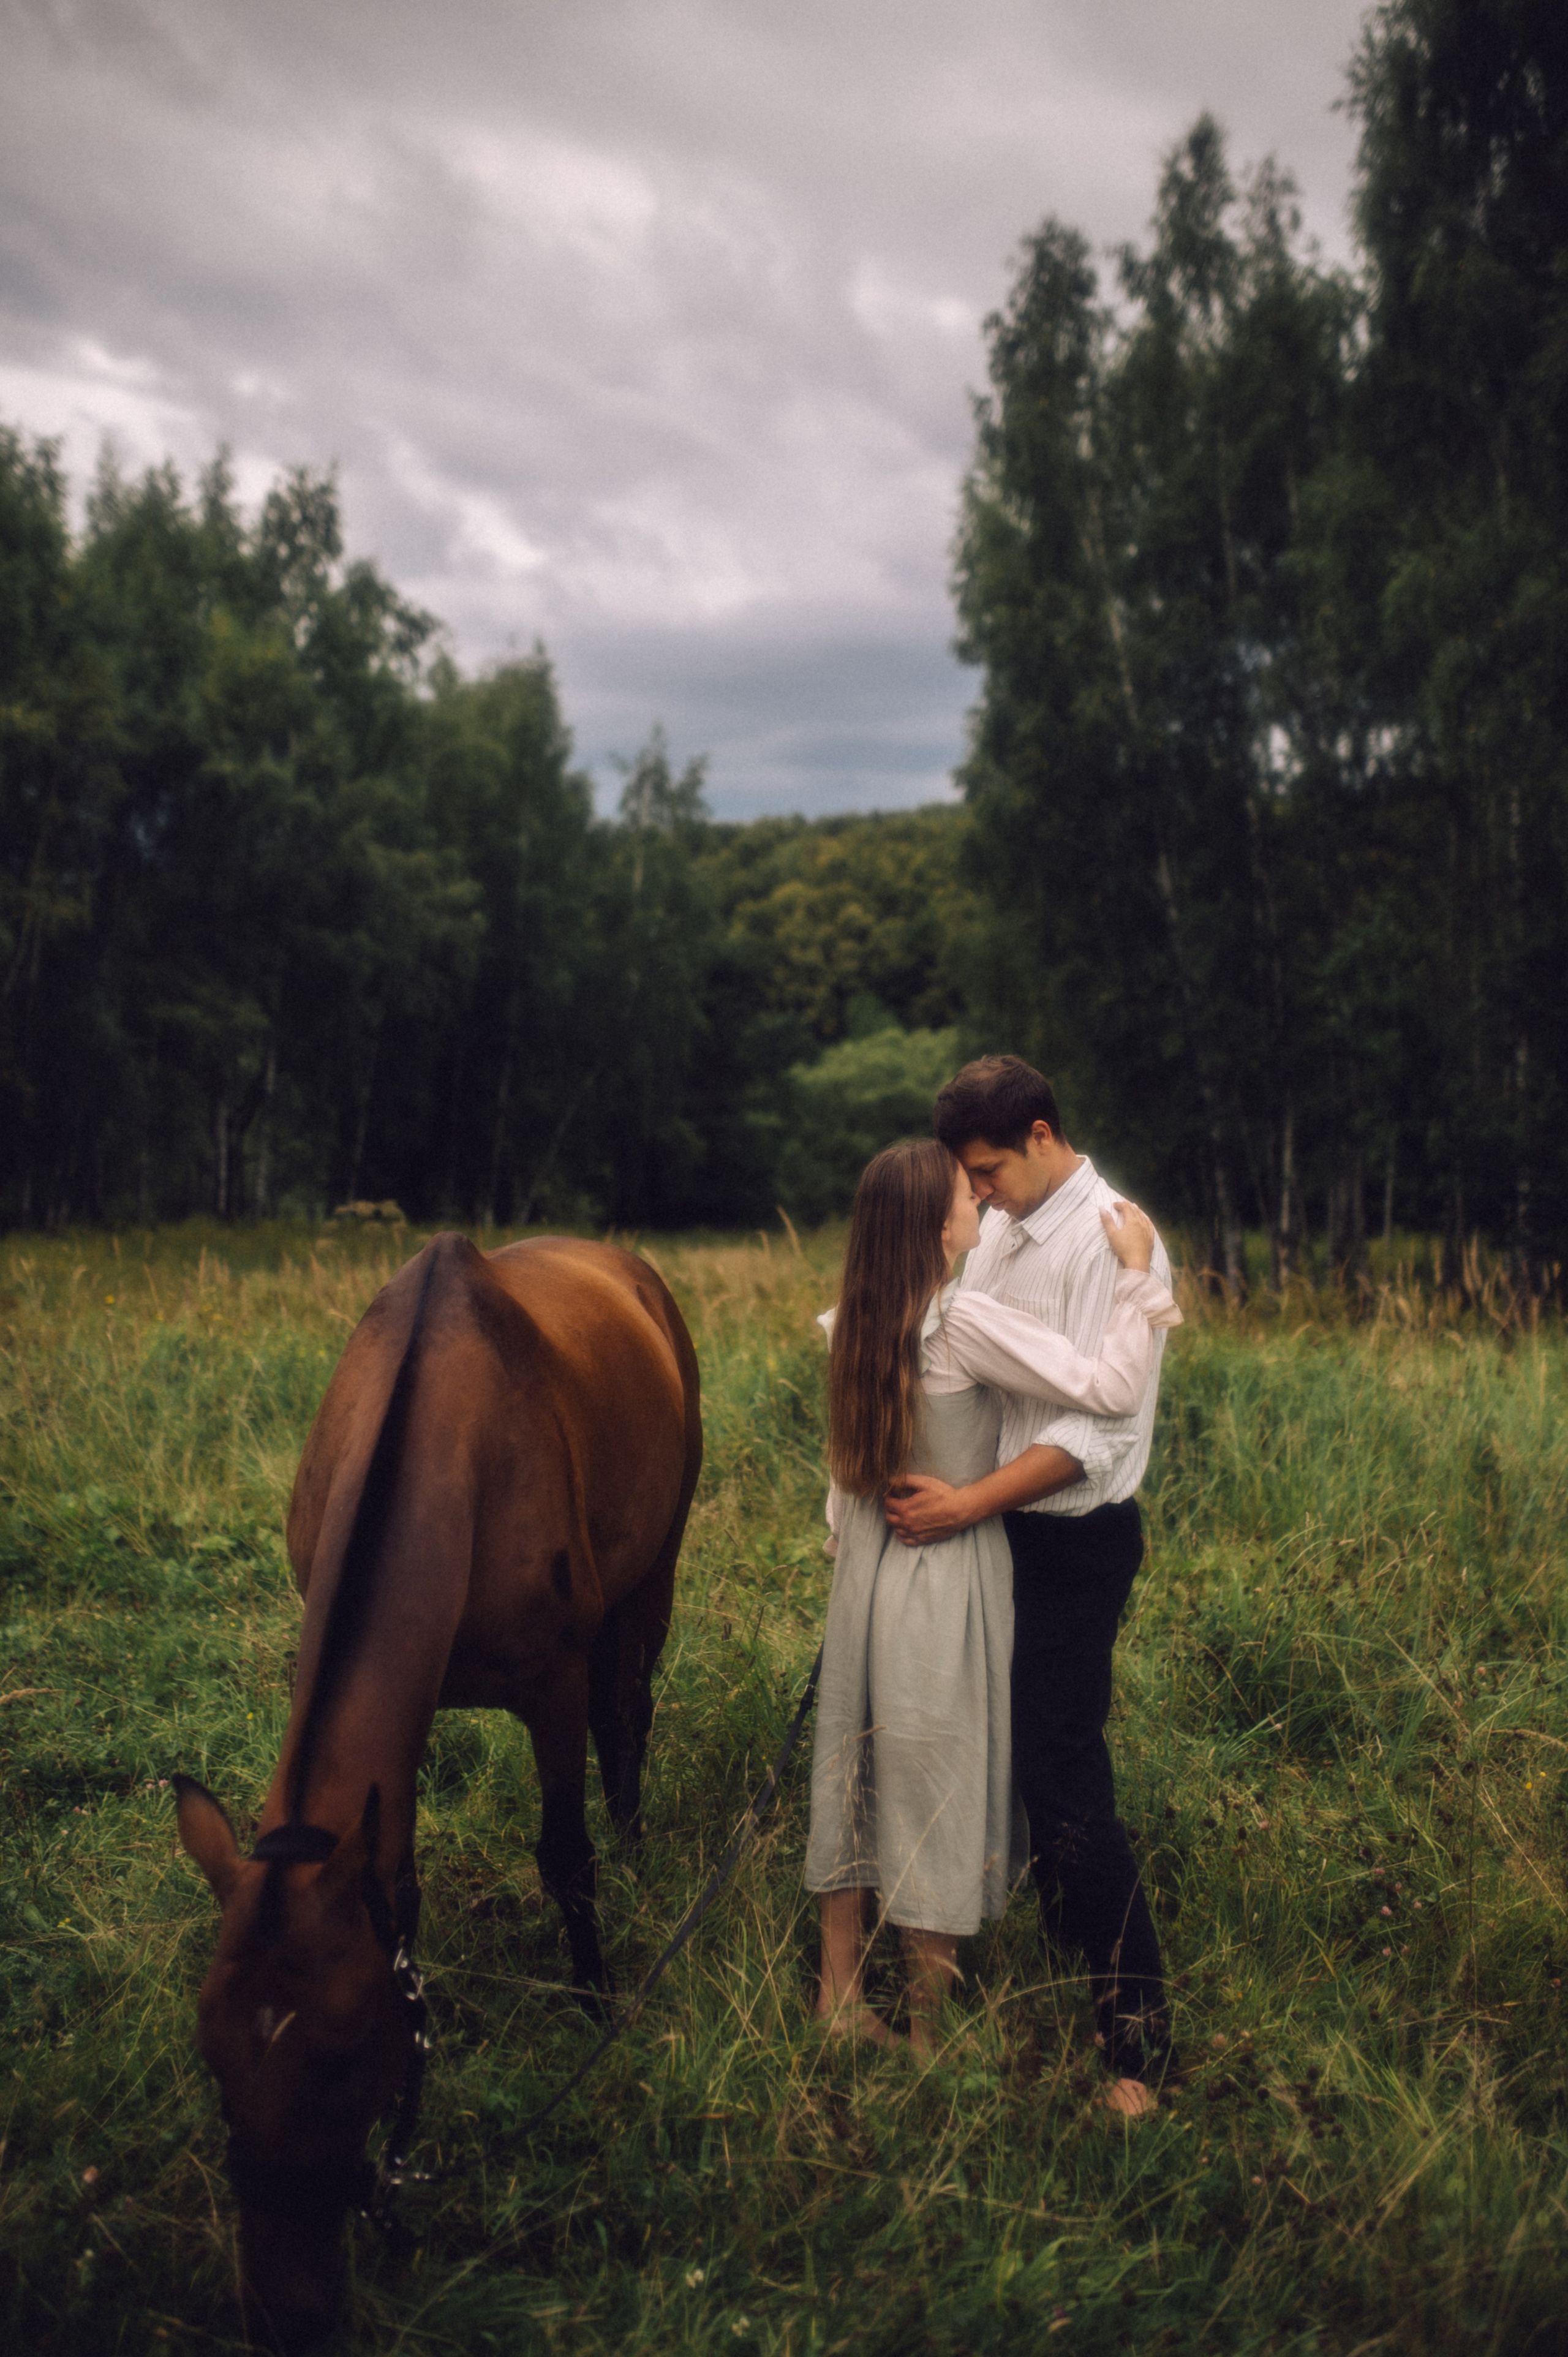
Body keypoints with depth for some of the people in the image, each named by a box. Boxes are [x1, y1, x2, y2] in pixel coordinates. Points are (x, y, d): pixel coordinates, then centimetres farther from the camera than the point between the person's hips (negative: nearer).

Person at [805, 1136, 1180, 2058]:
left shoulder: (861, 1322, 2)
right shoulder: (966, 1321, -22)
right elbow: (1110, 1391, -25)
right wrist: (1139, 1274, -16)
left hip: (869, 1565, 7)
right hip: (949, 1576, -7)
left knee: (861, 1771, 16)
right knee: (940, 1784, 6)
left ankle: (842, 1991, 28)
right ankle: (931, 2024, 19)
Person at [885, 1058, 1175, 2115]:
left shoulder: (1112, 1242, -16)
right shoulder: (1002, 1228, 8)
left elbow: (1096, 1429, -22)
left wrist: (965, 1505, -22)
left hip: (1074, 1542, -8)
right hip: (996, 1527, 8)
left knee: (1067, 1778, -6)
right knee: (1023, 1750, 18)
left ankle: (1138, 2038, 4)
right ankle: (1067, 1940, 38)